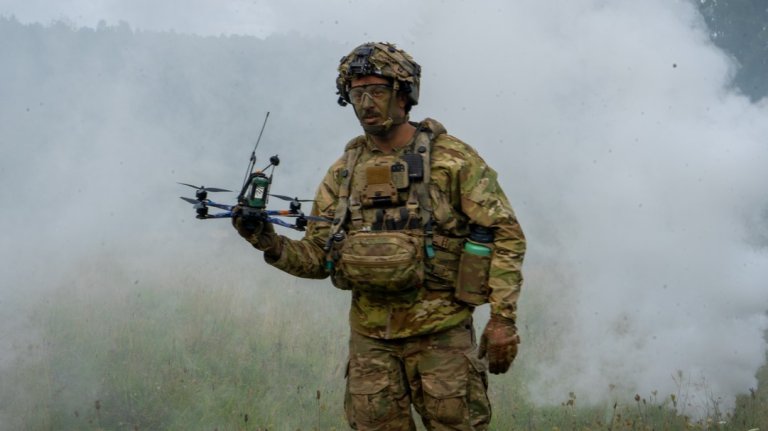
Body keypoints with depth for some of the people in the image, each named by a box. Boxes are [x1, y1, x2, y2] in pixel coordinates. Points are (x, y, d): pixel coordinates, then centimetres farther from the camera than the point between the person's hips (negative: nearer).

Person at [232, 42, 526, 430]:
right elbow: (318, 257, 10)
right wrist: (270, 244, -10)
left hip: (440, 334, -4)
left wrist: (503, 318, -13)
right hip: (370, 338, 4)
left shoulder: (453, 159, -4)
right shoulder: (344, 171, 9)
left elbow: (505, 236, -6)